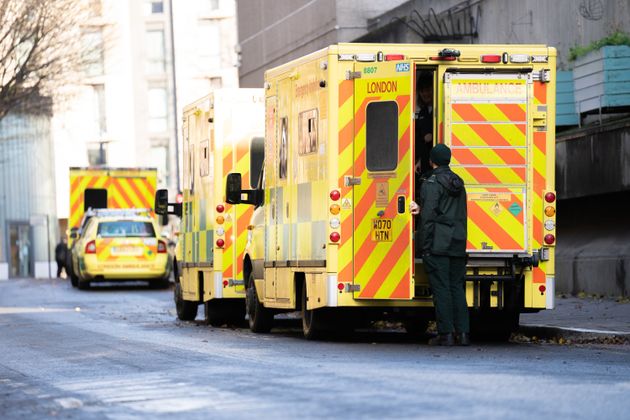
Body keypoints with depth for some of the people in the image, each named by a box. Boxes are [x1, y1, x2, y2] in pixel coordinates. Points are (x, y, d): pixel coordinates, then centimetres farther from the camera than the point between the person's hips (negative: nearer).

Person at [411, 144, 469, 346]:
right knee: (457, 288, 9)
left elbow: (429, 217, -15)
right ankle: (463, 332, 6)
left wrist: (425, 246, -12)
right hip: (458, 245, 7)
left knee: (441, 289, -5)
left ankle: (446, 333, -6)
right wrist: (421, 209, 25)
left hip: (438, 245, -7)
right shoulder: (458, 183, 15)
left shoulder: (432, 184, -9)